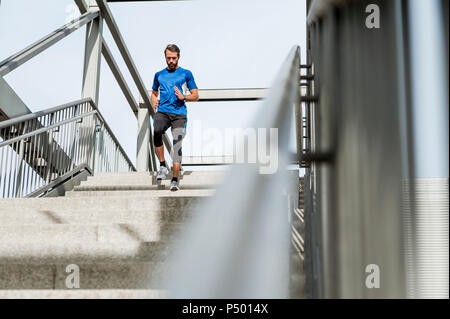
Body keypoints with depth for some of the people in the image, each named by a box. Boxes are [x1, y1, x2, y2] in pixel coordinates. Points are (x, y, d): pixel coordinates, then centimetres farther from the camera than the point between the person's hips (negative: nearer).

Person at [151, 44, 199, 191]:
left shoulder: (186, 74, 11)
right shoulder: (159, 75, 20)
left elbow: (196, 96, 10)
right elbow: (154, 93, 31)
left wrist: (183, 97, -10)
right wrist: (154, 102, 7)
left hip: (179, 114, -1)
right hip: (162, 111, 1)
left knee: (177, 144, -12)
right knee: (156, 131, -31)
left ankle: (175, 180, -9)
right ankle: (162, 165, -19)